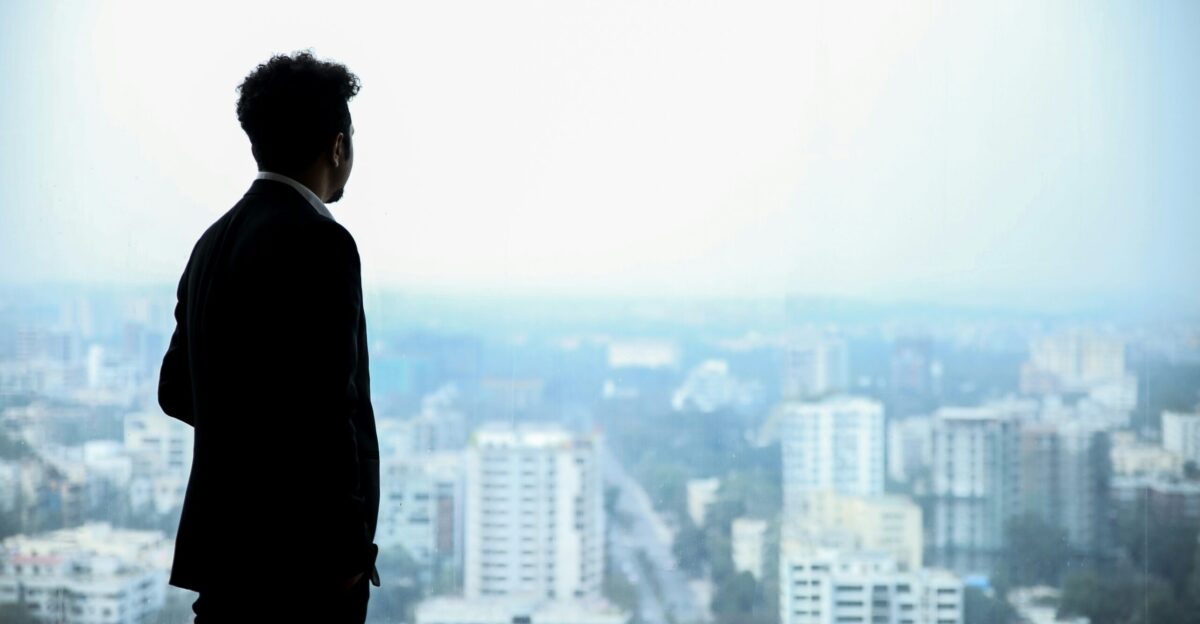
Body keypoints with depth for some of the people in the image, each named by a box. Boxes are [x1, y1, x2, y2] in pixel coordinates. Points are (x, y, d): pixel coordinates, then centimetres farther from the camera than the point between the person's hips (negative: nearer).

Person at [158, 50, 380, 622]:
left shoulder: (215, 242, 12)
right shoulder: (319, 242, -15)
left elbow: (177, 388, 19)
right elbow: (328, 406, -20)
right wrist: (350, 547, -14)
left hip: (225, 542, 9)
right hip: (300, 554, -8)